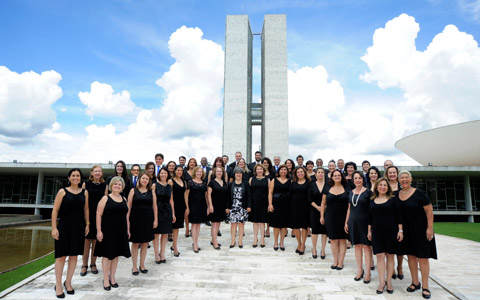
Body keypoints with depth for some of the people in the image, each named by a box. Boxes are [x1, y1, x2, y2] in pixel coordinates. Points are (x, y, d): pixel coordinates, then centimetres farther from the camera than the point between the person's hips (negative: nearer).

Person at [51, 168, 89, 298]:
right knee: (61, 256, 1)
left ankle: (68, 282, 23)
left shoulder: (84, 192, 7)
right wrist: (54, 228, -9)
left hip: (79, 227, 3)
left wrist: (87, 224, 8)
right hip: (64, 226, -3)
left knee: (74, 255, 9)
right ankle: (58, 285, 13)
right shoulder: (62, 192, -2)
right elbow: (55, 210, -4)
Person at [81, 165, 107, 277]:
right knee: (86, 241, 2)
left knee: (96, 241, 8)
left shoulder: (104, 186, 6)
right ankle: (84, 265, 15)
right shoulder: (86, 184, 2)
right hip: (87, 215, -1)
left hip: (99, 216, 1)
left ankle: (93, 264, 21)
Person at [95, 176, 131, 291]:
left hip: (120, 231, 5)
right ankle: (106, 279, 16)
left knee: (116, 254, 12)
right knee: (107, 255, 3)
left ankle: (112, 277, 26)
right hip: (107, 230, -5)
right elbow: (99, 215, -9)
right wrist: (99, 230, -14)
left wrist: (127, 229, 12)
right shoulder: (105, 198, -5)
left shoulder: (124, 199, 10)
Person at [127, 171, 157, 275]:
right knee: (135, 243, 6)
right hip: (135, 219, -2)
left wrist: (155, 220, 2)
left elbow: (154, 206, 7)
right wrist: (127, 220, -6)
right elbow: (129, 206, -1)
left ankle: (142, 265, 24)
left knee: (145, 243, 9)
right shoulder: (133, 191, 0)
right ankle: (134, 266, 19)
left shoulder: (151, 192, 6)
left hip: (148, 220, 2)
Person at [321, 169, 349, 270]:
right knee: (333, 239, 5)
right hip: (331, 218, 1)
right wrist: (322, 216, 6)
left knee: (342, 240, 2)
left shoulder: (346, 189, 3)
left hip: (343, 218, -1)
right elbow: (323, 203, 10)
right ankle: (335, 261, 16)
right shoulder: (328, 189, 5)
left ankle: (340, 262, 11)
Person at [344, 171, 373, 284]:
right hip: (353, 222, 4)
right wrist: (346, 222, 12)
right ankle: (359, 270, 21)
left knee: (366, 246, -2)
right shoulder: (351, 192, 10)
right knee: (357, 246, 10)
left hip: (365, 221, -4)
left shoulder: (368, 192, -4)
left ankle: (368, 273, 8)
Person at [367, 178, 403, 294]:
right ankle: (381, 282, 6)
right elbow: (370, 218, 12)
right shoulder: (372, 201, 8)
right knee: (379, 255, -1)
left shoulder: (393, 200, 1)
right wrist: (369, 231, 11)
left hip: (391, 231, -2)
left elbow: (399, 216, 0)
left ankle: (389, 281, 16)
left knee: (390, 256, 5)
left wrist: (400, 230, -6)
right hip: (377, 232, 2)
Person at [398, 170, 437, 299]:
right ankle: (415, 282, 25)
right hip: (406, 231, 4)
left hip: (420, 230, -4)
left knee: (422, 257, -1)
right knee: (411, 255, 11)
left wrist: (430, 228, -14)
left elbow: (429, 210, -10)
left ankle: (425, 287, 11)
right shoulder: (397, 195, 2)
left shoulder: (419, 193, -10)